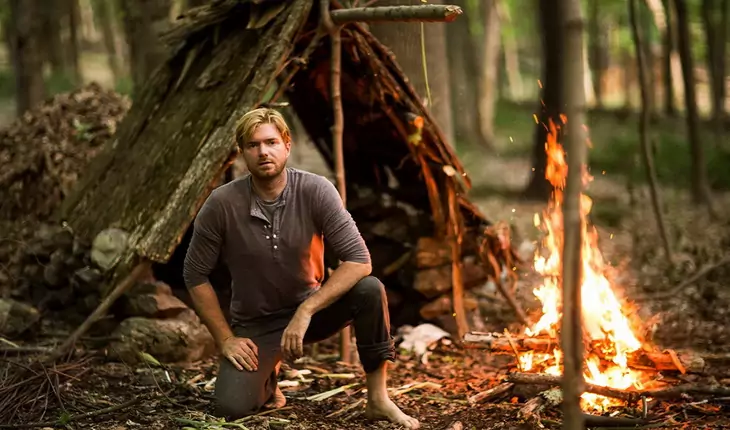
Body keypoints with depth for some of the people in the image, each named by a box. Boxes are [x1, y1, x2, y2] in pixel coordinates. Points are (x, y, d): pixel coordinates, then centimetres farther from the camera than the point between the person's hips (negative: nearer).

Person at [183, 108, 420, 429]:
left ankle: (378, 399, -13)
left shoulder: (316, 191, -17)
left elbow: (359, 260, -23)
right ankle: (266, 378, 14)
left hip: (311, 308, 1)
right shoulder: (222, 204, -17)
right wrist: (225, 339, -11)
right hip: (254, 324, 0)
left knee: (369, 290, -28)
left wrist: (306, 312, -31)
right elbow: (195, 275, -7)